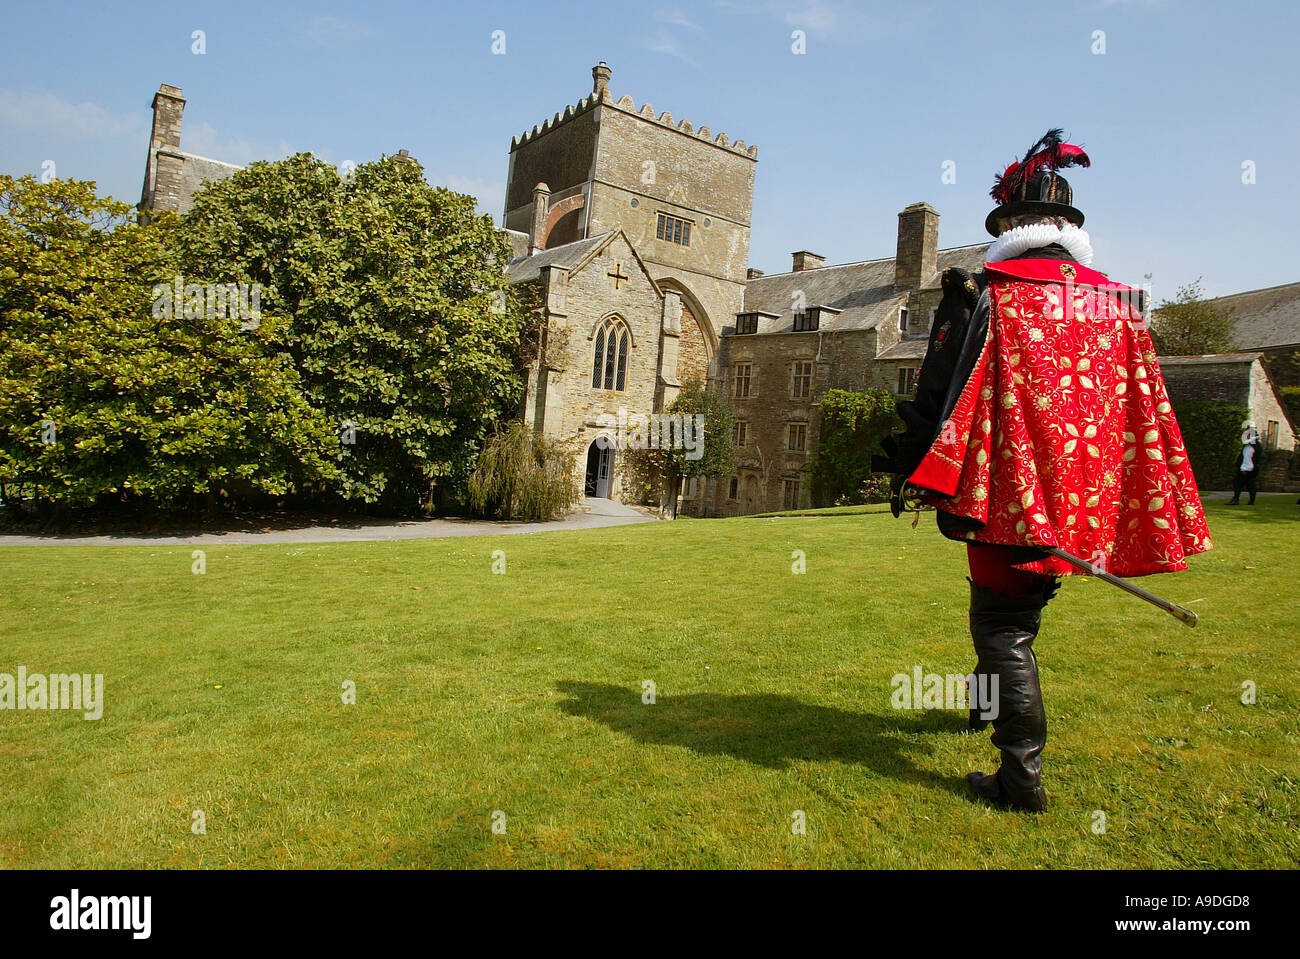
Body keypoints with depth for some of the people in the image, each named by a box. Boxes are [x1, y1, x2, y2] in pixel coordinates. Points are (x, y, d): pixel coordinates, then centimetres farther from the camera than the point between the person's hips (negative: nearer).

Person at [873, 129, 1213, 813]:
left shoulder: (987, 295, -8)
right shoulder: (1116, 301, 8)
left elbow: (940, 394, -12)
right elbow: (1144, 408, 11)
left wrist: (907, 472, -4)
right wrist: (1156, 521, 19)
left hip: (1011, 489, -6)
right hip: (1085, 497, 6)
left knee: (1002, 625, 2)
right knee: (1020, 609, 26)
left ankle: (1022, 780, 5)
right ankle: (993, 702, 46)